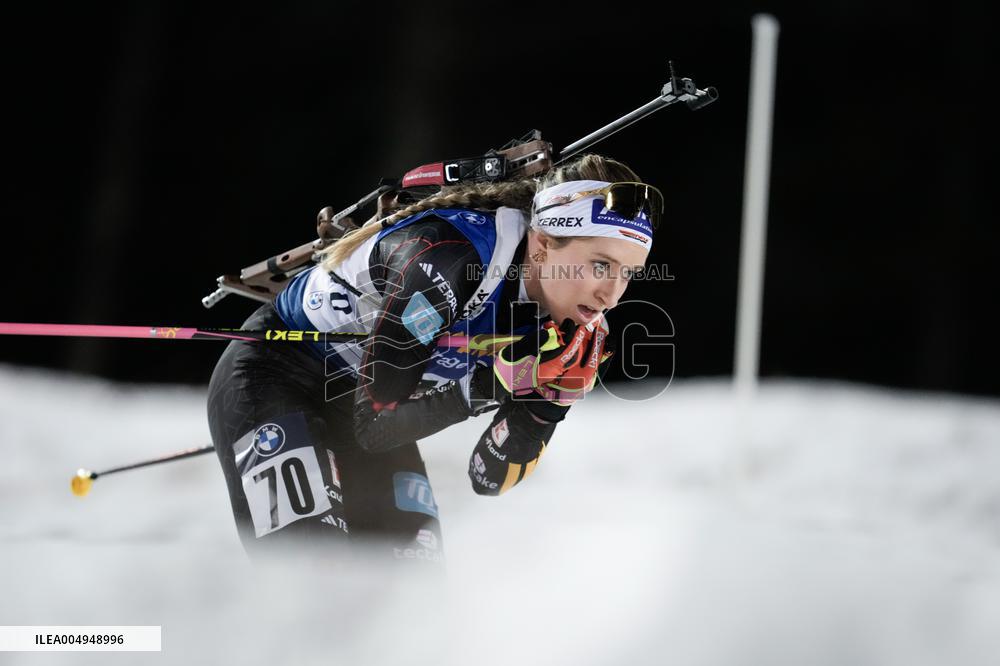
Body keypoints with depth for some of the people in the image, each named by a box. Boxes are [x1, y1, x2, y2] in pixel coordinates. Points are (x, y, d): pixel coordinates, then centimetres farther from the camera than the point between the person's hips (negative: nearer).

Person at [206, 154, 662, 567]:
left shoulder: (556, 319, -11)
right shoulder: (445, 256, -33)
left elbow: (488, 476, -6)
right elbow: (375, 423, -30)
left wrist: (556, 396, -22)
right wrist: (501, 381, -37)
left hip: (360, 410, 8)